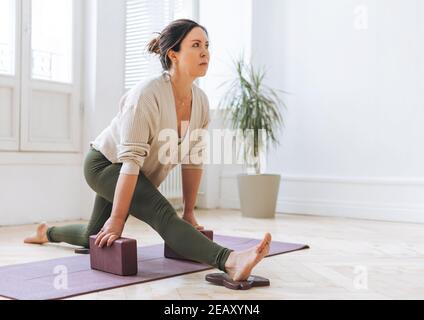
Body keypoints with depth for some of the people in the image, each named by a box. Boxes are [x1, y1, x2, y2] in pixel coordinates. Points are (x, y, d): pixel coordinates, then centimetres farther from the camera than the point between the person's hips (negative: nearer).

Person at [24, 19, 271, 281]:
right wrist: (117, 219, -29)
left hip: (141, 176, 8)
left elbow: (193, 159, -3)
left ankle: (48, 232, 53)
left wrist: (189, 212, 0)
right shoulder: (147, 94, -30)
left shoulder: (201, 100, -9)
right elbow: (130, 161, -32)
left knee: (94, 236, 23)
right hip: (105, 163, -8)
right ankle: (229, 262, -49)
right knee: (162, 213, -33)